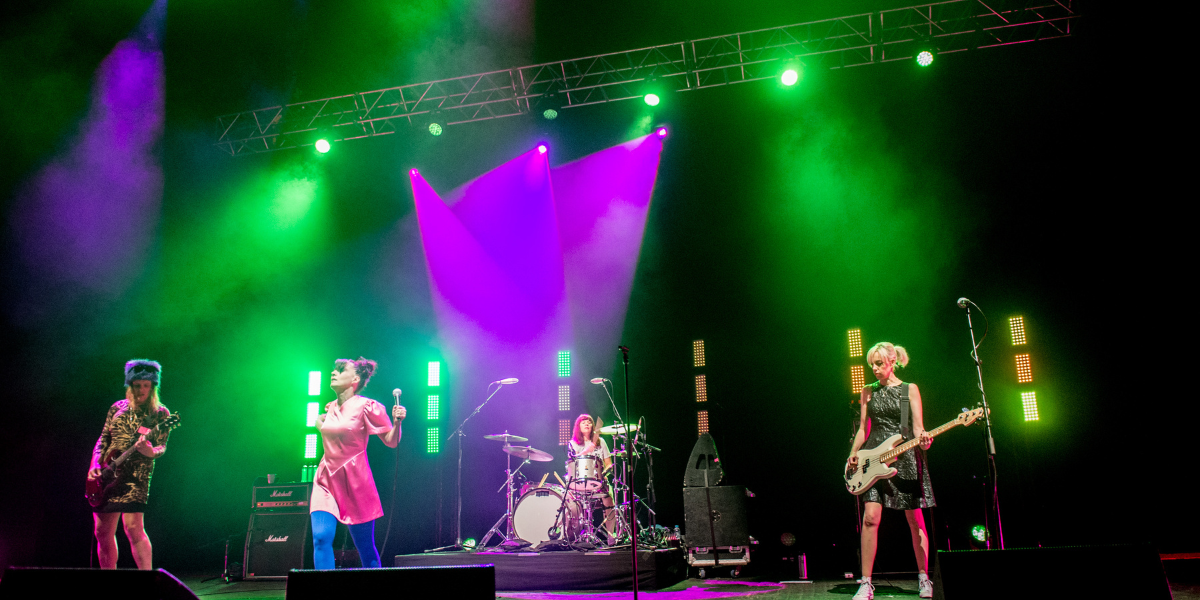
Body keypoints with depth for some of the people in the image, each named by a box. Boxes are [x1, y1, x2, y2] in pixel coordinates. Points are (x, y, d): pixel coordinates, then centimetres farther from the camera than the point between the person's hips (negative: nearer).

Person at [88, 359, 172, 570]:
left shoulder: (160, 413, -1)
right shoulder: (117, 408, 12)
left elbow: (162, 446, -7)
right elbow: (103, 439, 16)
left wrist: (151, 452, -30)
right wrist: (95, 465, 2)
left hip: (135, 478, -5)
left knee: (133, 528, -17)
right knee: (103, 532, 8)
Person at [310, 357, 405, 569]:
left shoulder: (366, 406, -8)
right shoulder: (330, 408, 10)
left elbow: (391, 441, -7)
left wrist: (397, 422, -24)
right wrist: (320, 421, 16)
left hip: (355, 482, -5)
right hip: (326, 480, 5)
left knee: (365, 546, 4)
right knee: (321, 538, -12)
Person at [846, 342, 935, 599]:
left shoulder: (910, 389, 6)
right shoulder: (868, 391, 12)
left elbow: (917, 425, -3)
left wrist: (922, 439, -25)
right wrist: (853, 455, 0)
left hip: (905, 456, -1)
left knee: (915, 520, 4)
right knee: (870, 518, -10)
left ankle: (924, 578, 21)